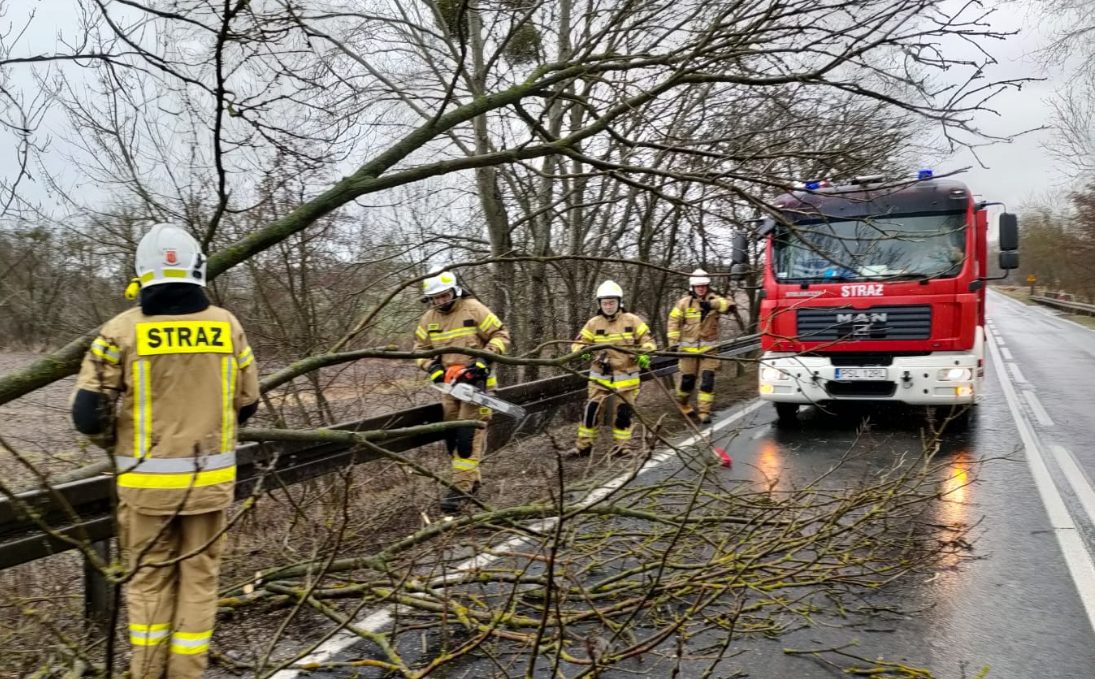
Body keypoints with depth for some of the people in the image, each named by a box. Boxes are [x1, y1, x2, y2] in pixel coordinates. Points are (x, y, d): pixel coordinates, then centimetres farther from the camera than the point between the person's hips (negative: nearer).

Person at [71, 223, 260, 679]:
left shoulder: (123, 329, -9)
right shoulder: (227, 325, -3)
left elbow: (87, 414, -9)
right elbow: (247, 404, 5)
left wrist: (116, 444, 12)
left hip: (148, 479, -1)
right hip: (210, 477, 1)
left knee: (149, 578, 15)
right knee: (199, 578, 13)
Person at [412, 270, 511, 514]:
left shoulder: (474, 309, -10)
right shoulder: (428, 319, 5)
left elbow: (500, 336, -9)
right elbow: (420, 349, 10)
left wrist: (484, 359, -21)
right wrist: (433, 368, -8)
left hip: (477, 381, -6)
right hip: (449, 384, 6)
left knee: (468, 434, -11)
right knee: (451, 435, 10)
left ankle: (461, 488, -10)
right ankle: (471, 480, 25)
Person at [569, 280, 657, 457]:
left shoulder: (632, 321, -3)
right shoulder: (593, 323, 0)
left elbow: (647, 339, 2)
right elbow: (579, 343, 6)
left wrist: (645, 354, -17)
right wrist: (582, 351, -17)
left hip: (626, 375, -1)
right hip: (600, 376, 1)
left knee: (624, 412, 5)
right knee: (591, 409, -3)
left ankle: (622, 445, 21)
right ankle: (583, 444, 9)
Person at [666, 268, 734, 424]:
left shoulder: (713, 300, -2)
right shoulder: (684, 303, -3)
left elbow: (729, 305, -21)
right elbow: (673, 322, 1)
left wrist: (712, 304, -36)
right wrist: (673, 343, -5)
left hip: (709, 348, 1)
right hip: (689, 348, 0)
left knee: (708, 379, -6)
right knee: (687, 379, 7)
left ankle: (704, 411, 1)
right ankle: (682, 402, 35)